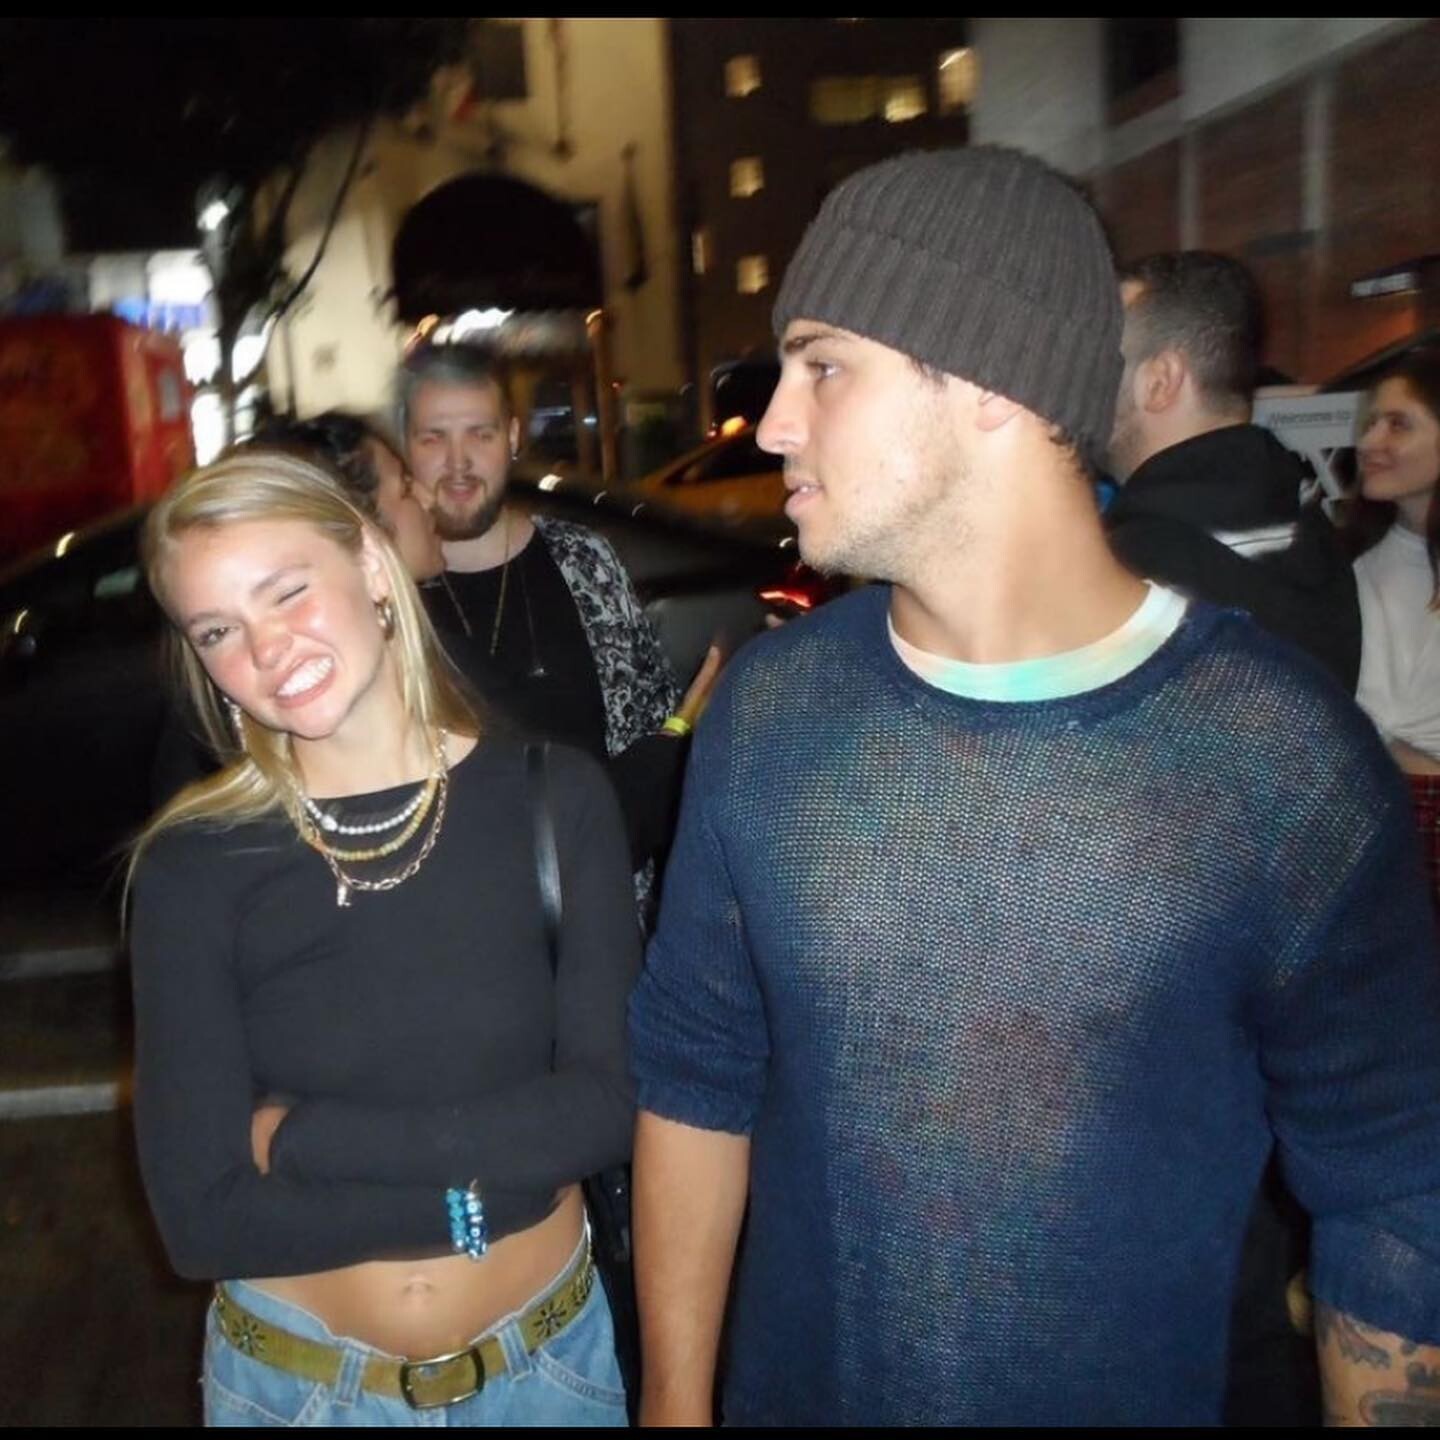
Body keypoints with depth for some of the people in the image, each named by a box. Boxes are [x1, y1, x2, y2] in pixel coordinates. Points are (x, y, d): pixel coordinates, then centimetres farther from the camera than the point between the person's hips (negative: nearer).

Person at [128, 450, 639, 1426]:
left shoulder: (554, 798, -14)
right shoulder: (193, 866, -13)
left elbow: (609, 1105, -17)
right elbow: (201, 1219, -15)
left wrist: (303, 1136, -17)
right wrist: (481, 1193, -20)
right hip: (291, 1376, 0)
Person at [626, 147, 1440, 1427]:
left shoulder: (1287, 755, -19)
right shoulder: (767, 708, -11)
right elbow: (694, 1074, -2)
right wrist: (673, 1396, 1)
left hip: (1144, 1395, -1)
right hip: (791, 1389, 2)